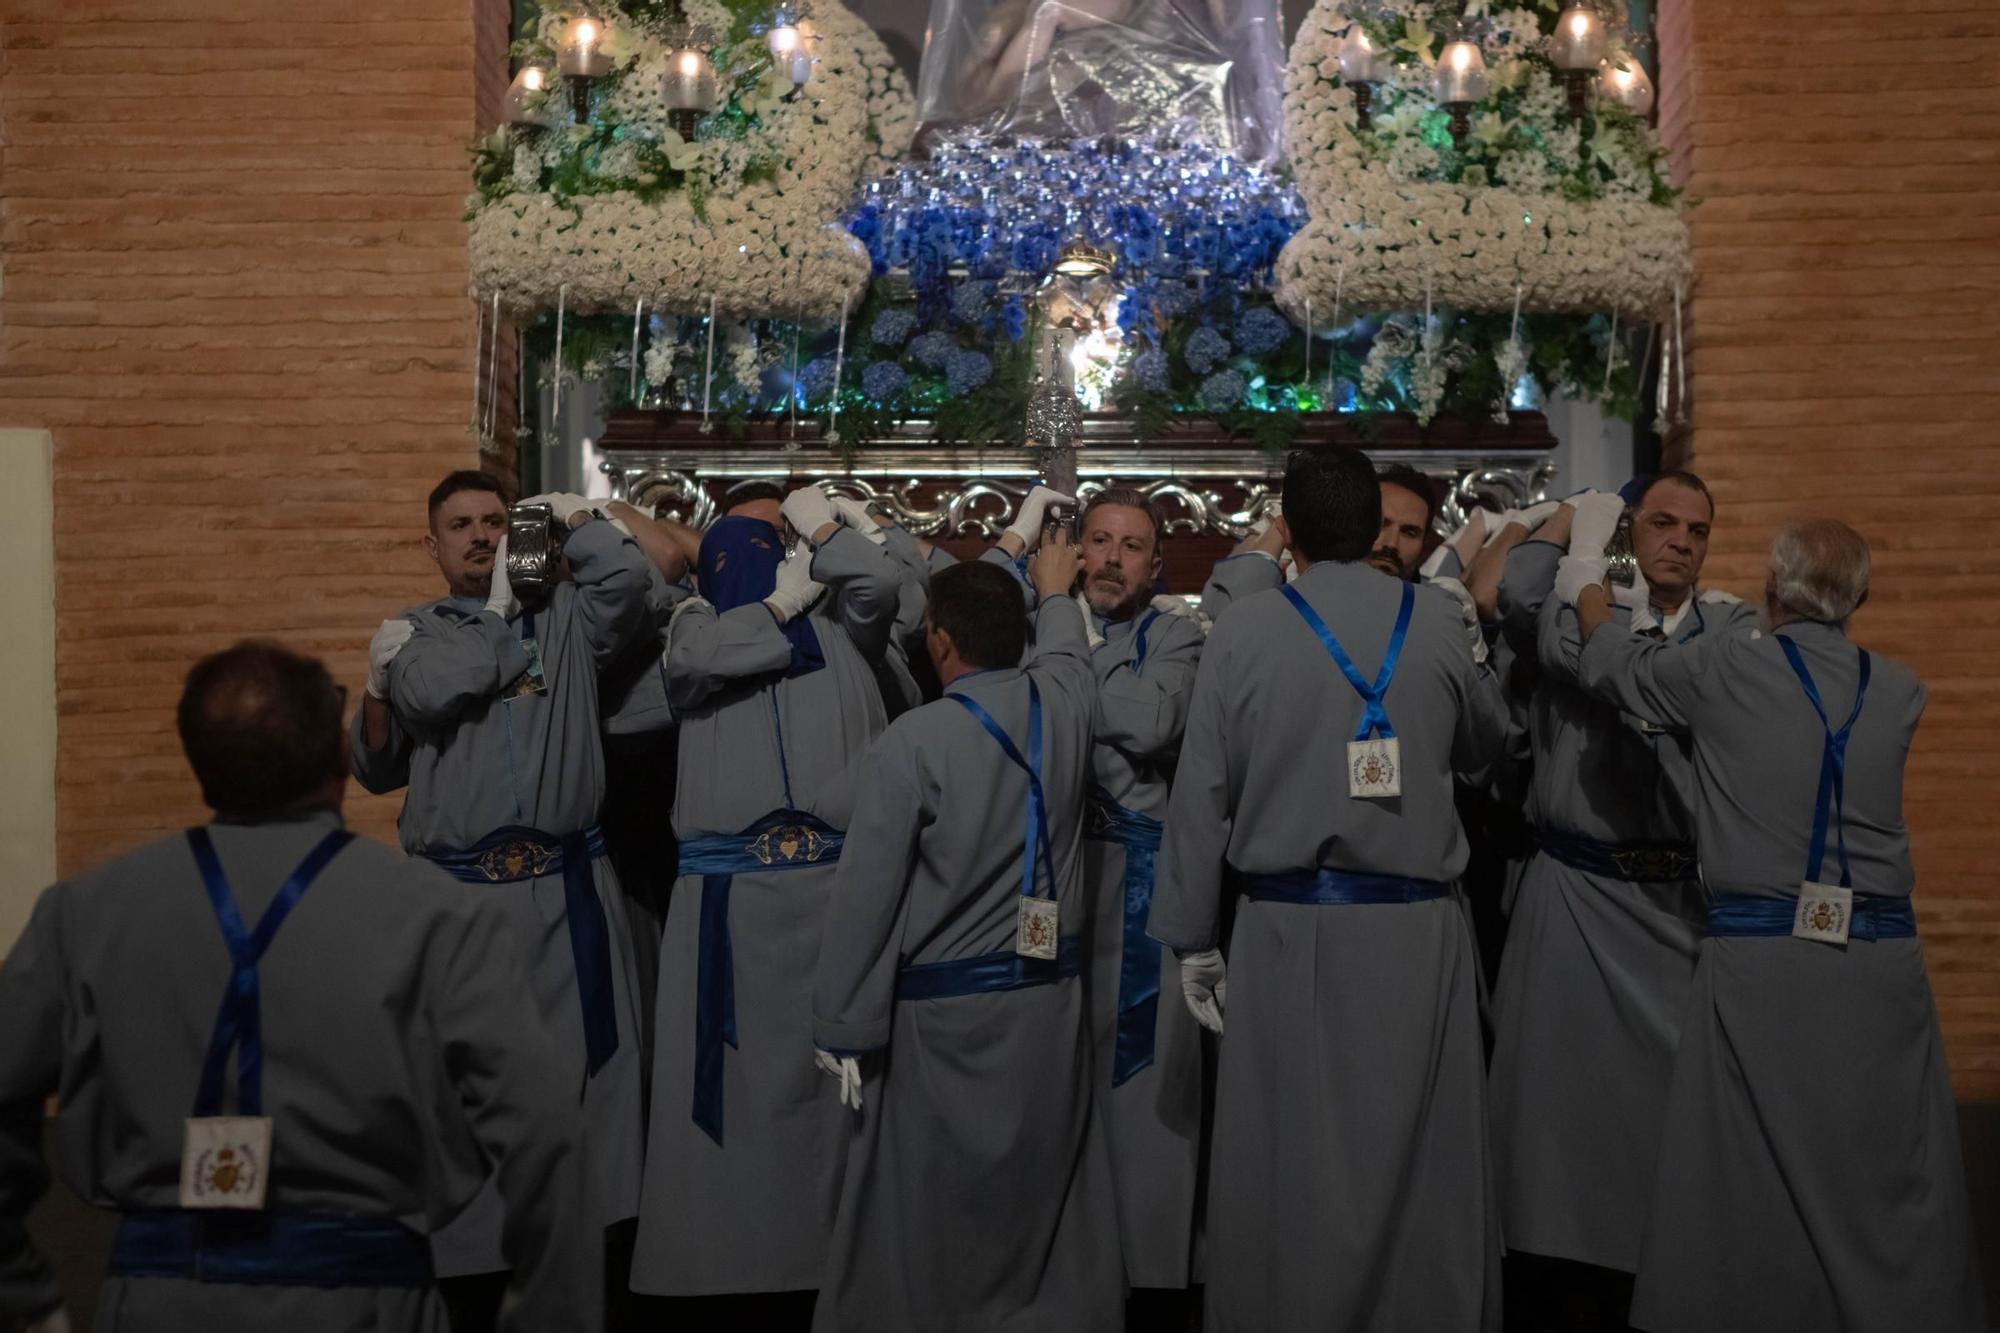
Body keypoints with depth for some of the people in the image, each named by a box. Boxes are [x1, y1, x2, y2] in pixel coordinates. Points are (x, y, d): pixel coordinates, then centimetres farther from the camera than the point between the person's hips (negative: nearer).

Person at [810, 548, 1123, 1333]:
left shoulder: (911, 742, -15)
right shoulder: (1063, 702, -1)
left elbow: (867, 897, -14)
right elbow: (1063, 649, 26)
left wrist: (845, 1031, -7)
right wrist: (1054, 594, 47)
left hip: (944, 1011, -5)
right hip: (1051, 995, 5)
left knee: (930, 1206, 7)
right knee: (1046, 1189, 15)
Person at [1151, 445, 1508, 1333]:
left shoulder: (1243, 631, -5)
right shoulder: (1440, 624, 0)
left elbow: (1201, 795, -3)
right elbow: (1485, 747, 18)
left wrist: (1193, 938, 5)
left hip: (1290, 928, -1)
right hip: (1417, 928, 2)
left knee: (1288, 1158, 7)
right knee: (1420, 1159, 10)